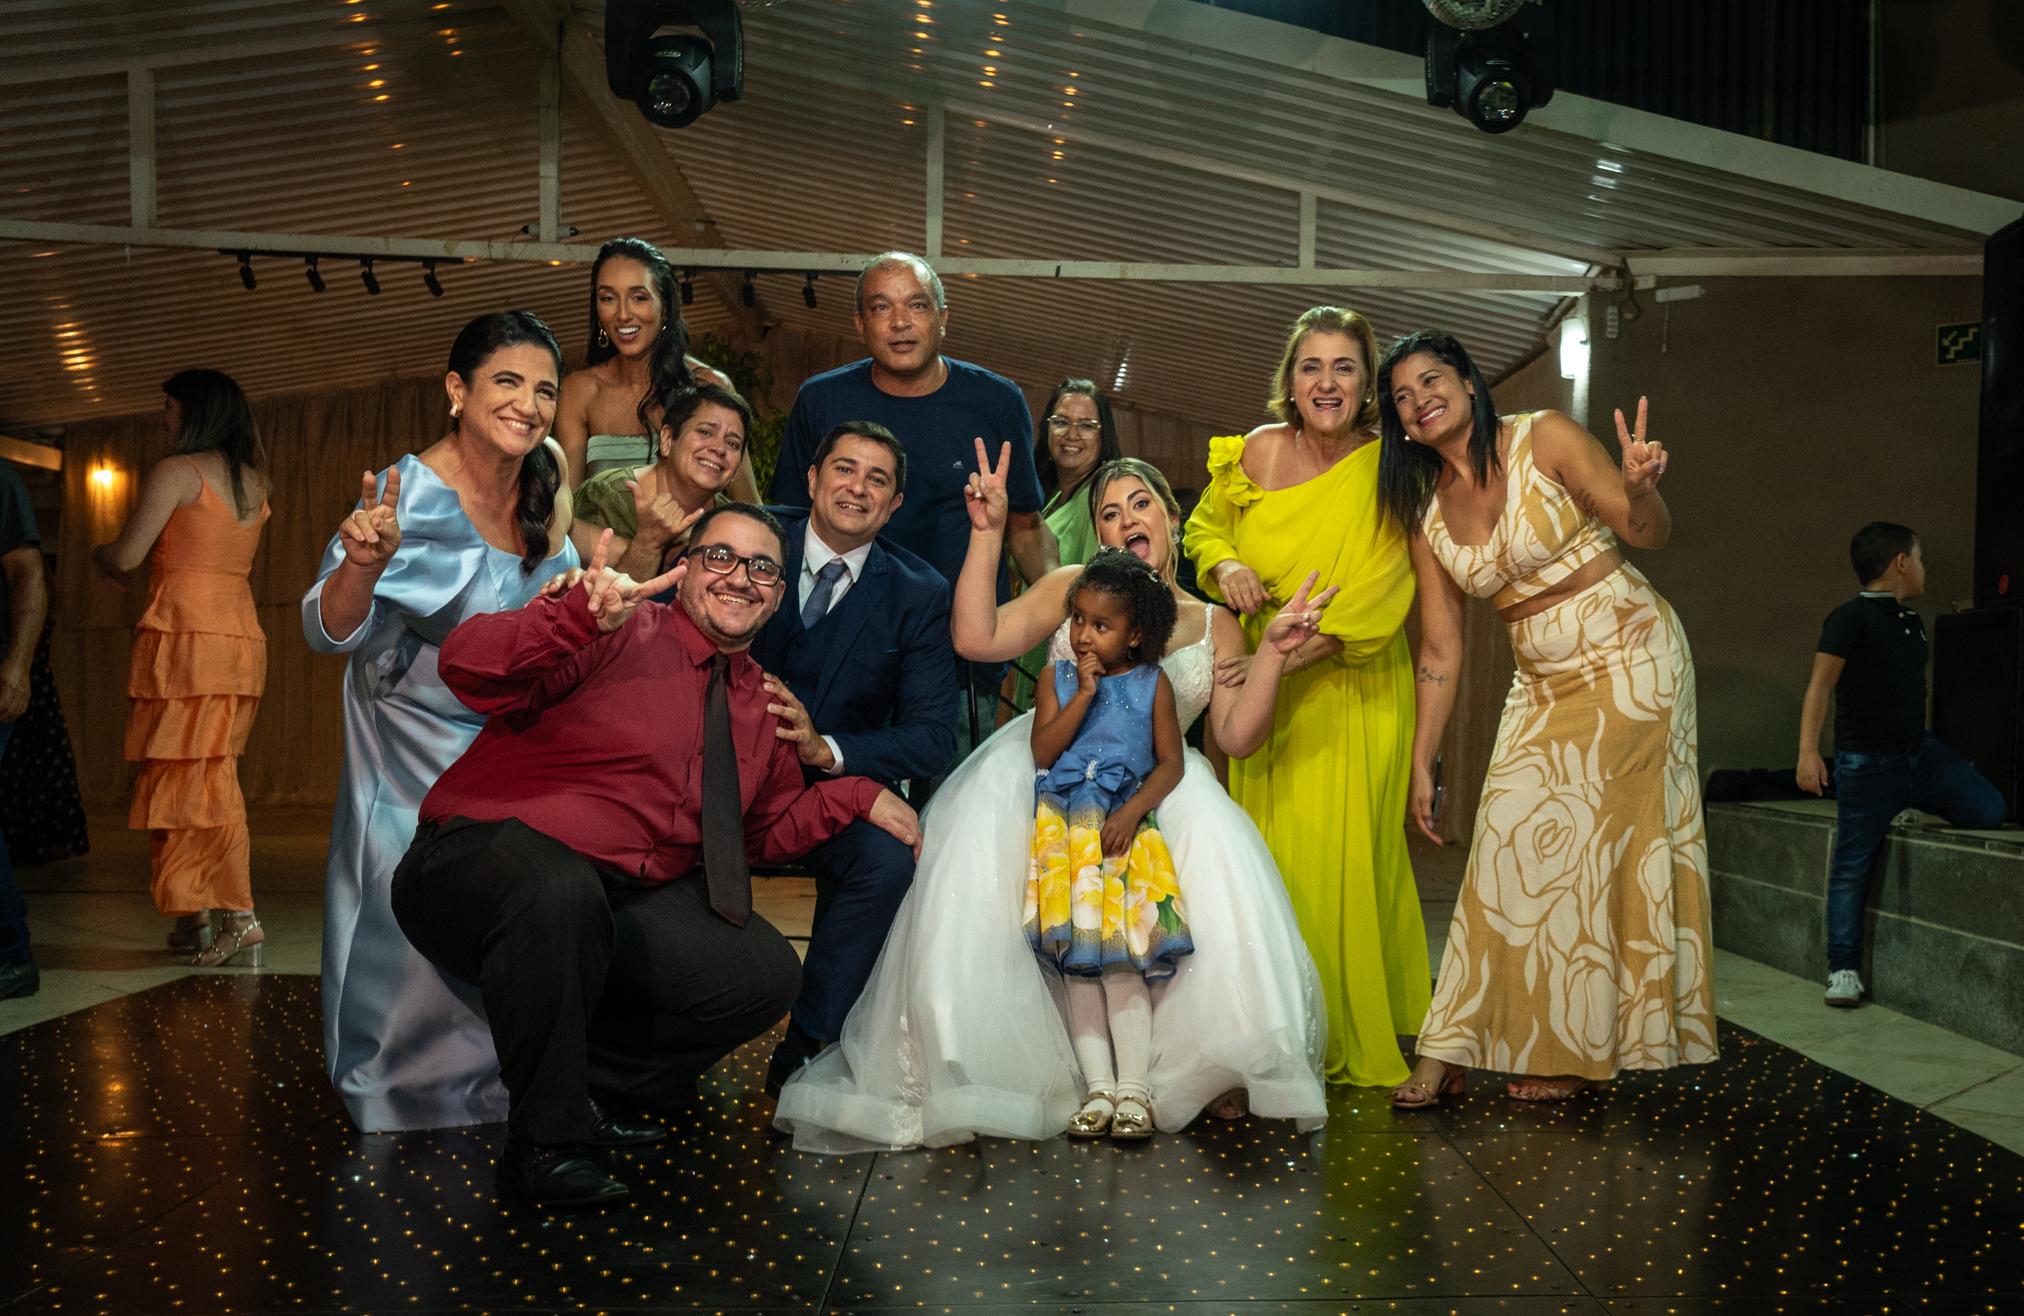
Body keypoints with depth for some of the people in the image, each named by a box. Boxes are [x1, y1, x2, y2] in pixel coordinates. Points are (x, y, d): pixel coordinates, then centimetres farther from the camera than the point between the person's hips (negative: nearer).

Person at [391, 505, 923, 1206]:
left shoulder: (760, 702, 14)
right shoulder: (616, 635, -9)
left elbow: (768, 826, 26)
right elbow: (468, 665, -23)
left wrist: (857, 795, 9)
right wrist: (578, 615, -40)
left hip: (624, 899, 7)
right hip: (486, 856, -7)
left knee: (764, 975, -5)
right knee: (560, 892, -41)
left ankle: (588, 1085, 14)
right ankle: (542, 1142, -18)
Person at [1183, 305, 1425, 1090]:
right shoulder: (1256, 454, -4)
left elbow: (1376, 599, -19)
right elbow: (1203, 526, 15)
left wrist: (1284, 655, -29)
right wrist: (1225, 564, -9)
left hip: (1358, 694, -2)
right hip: (1268, 694, 3)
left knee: (1351, 857, -2)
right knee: (1275, 856, 2)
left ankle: (1361, 1041, 13)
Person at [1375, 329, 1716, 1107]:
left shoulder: (1544, 439, -11)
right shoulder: (1424, 510, 3)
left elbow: (1650, 534, -11)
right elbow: (1441, 649, 6)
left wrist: (1639, 488, -34)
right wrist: (1421, 765, 5)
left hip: (1628, 659, -5)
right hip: (1543, 685, 5)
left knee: (1591, 848, -2)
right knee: (1513, 852, 3)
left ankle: (1576, 1052, 12)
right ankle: (1454, 1052, 8)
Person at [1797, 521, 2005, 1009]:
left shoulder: (1912, 621, 12)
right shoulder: (1851, 618, -12)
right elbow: (1821, 685, -17)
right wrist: (1808, 750, -26)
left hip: (1919, 751, 7)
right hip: (1867, 763, -7)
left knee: (1988, 809, -8)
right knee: (1852, 866, -2)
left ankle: (1913, 806, 19)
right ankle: (1843, 969, 6)